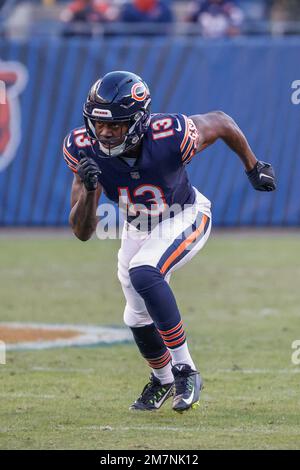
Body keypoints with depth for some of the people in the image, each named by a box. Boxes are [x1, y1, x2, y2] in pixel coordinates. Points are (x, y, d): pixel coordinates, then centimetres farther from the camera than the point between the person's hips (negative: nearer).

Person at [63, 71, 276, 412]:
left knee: (144, 273, -32)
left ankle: (184, 369, -19)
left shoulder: (170, 137, -36)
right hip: (137, 228, 5)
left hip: (184, 218, -5)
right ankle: (162, 380, 47)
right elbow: (82, 232, -23)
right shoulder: (85, 150, -27)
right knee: (138, 318, 15)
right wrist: (89, 189, -44)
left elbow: (221, 122, -13)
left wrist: (253, 168, 1)